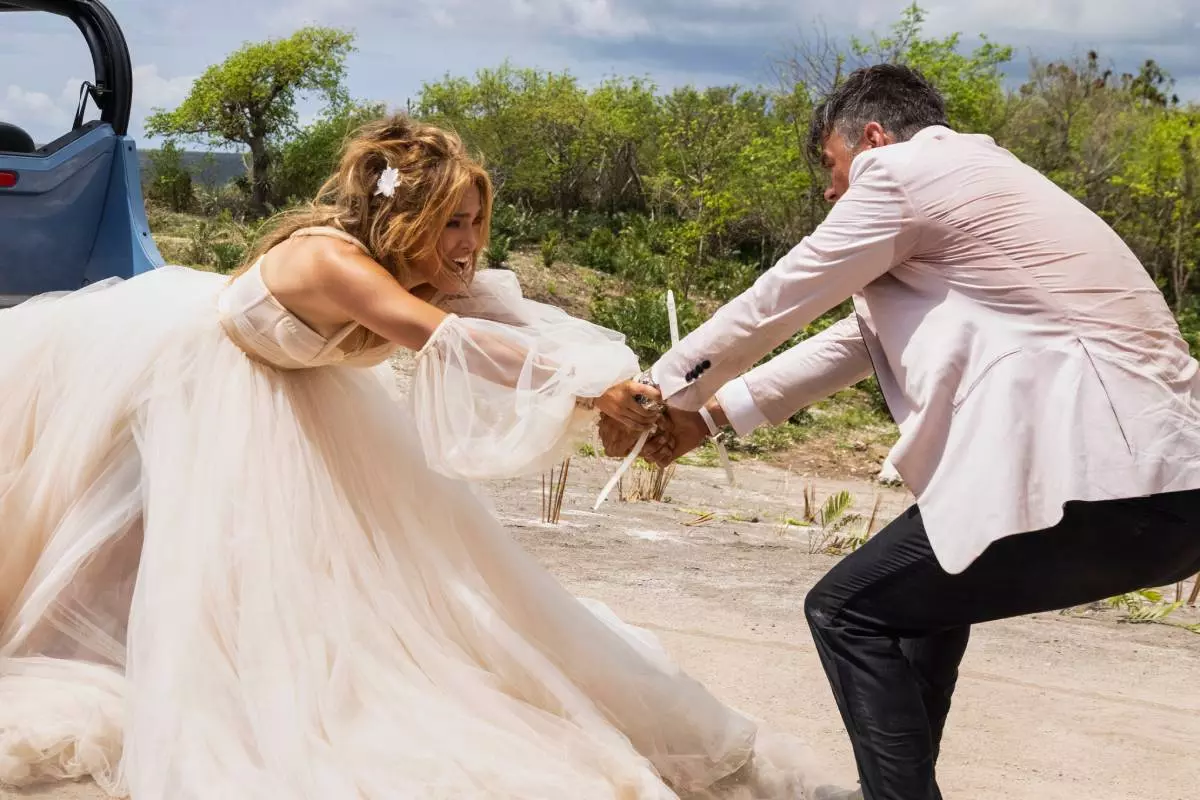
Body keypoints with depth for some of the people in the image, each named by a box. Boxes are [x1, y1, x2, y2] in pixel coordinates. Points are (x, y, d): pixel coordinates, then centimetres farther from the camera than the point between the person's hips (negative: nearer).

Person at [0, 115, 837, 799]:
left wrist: (621, 384, -44)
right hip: (193, 367, -8)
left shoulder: (427, 271, -19)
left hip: (285, 384, 8)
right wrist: (586, 389, -61)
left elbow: (528, 326, -29)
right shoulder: (328, 256, -43)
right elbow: (449, 342, -55)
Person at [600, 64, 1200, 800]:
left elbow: (774, 307, 6)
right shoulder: (966, 181, 28)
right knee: (925, 585, 28)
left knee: (849, 611, 2)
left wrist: (660, 392, 20)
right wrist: (711, 413, 31)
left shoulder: (904, 173, 0)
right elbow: (861, 338, 30)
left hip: (1105, 479, -10)